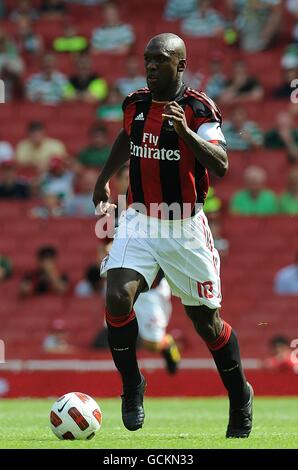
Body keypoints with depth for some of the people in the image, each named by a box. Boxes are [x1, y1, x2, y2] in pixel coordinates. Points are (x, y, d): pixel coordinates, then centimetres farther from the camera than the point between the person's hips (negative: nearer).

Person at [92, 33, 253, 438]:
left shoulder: (198, 109, -12)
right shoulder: (135, 104, 4)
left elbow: (221, 166, -25)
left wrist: (185, 131, -36)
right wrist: (104, 179, 34)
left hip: (184, 227, -3)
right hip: (139, 222, 4)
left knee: (206, 321, 5)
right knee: (118, 298, -20)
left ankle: (240, 397, 28)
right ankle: (132, 386, 0)